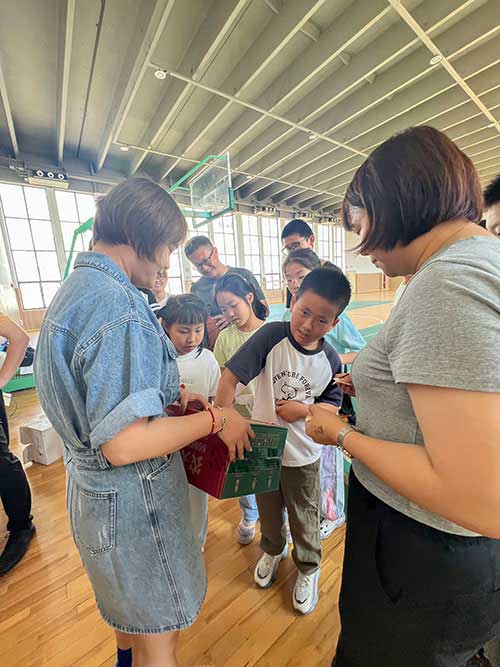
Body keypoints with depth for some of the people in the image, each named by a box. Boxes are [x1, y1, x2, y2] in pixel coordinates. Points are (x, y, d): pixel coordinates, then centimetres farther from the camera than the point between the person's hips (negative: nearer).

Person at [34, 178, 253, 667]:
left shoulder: (74, 288, 4)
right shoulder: (119, 306, -27)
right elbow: (124, 444, -29)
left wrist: (168, 393, 7)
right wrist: (215, 420, -19)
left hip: (92, 484, 9)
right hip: (131, 498, -9)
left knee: (130, 601, 35)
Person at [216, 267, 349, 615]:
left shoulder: (330, 360, -13)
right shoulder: (273, 334, -22)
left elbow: (333, 405, -1)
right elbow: (231, 376, -24)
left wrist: (303, 410, -20)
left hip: (303, 454, 0)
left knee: (304, 518, 22)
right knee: (268, 510, 28)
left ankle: (309, 569, 53)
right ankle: (273, 550, 60)